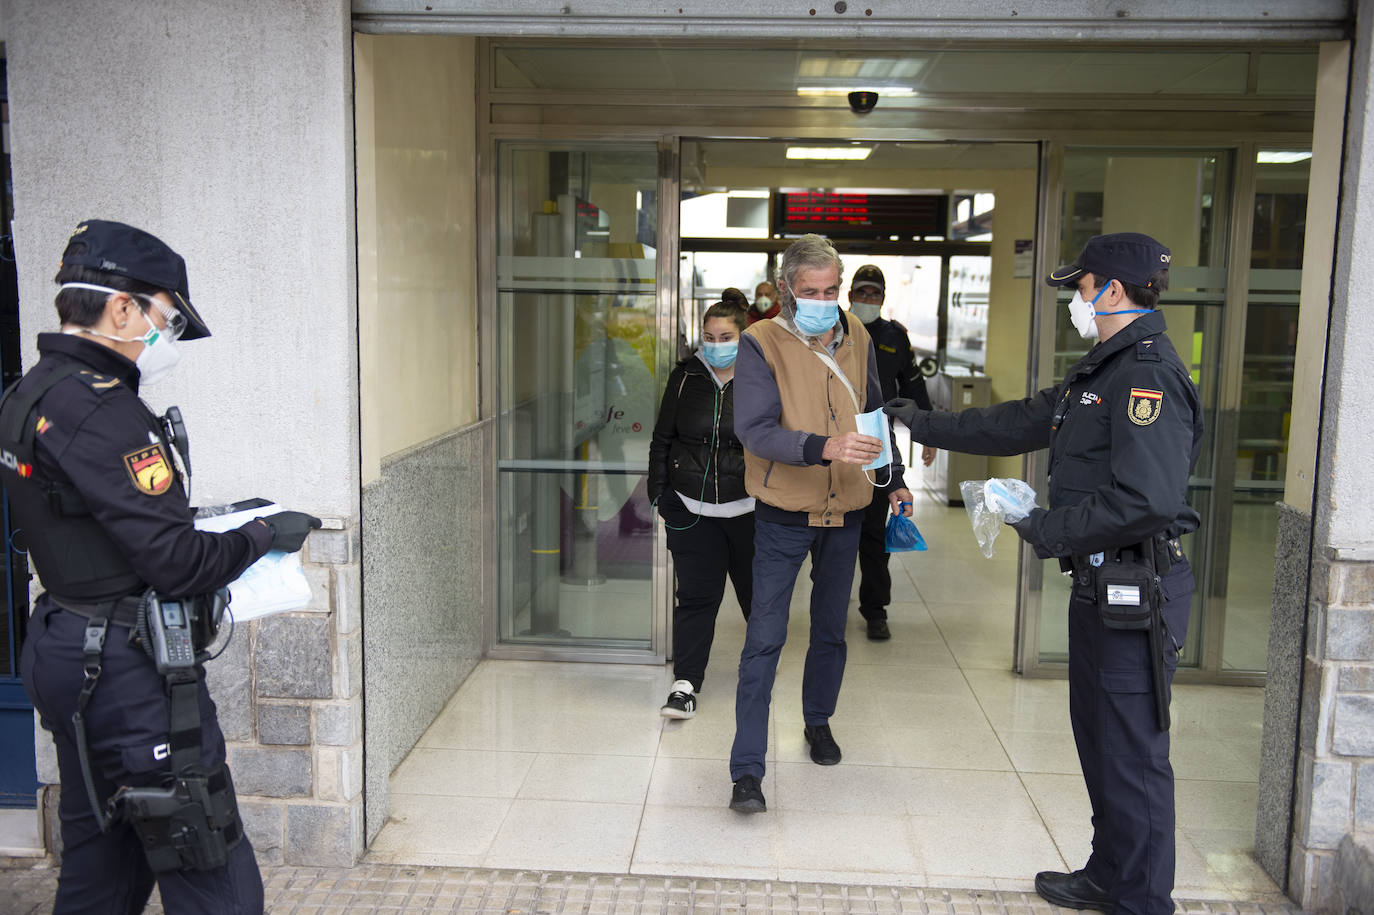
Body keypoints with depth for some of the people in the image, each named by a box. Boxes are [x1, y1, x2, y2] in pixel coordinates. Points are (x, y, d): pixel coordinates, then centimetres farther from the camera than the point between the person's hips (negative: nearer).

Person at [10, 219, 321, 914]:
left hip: (66, 650, 11)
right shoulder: (96, 409, -20)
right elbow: (177, 562, -22)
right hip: (129, 668, -11)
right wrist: (262, 534, -6)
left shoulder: (29, 394, 11)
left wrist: (217, 520, 10)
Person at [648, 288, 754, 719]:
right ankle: (685, 683, 5)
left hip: (748, 507, 0)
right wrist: (659, 493, 4)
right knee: (696, 595, -1)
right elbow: (662, 439, 7)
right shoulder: (685, 378, 1)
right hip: (692, 507, 0)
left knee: (756, 590, 16)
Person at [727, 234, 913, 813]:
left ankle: (818, 721, 41)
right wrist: (824, 448, -36)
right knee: (765, 639, -6)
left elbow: (875, 413, 20)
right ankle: (746, 769, 0)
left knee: (831, 630, 18)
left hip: (845, 511, 5)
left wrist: (893, 479, 23)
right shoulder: (761, 344, -11)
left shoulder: (856, 340, 5)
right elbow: (754, 430, -23)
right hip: (783, 513, -5)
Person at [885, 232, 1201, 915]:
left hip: (1136, 592, -11)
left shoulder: (1149, 374, -18)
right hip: (1099, 583, 11)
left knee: (1132, 753, 0)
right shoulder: (1099, 372, 16)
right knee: (1098, 734, 20)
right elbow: (1019, 424, 23)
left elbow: (1146, 501, -27)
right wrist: (922, 423, 24)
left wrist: (1049, 530, -17)